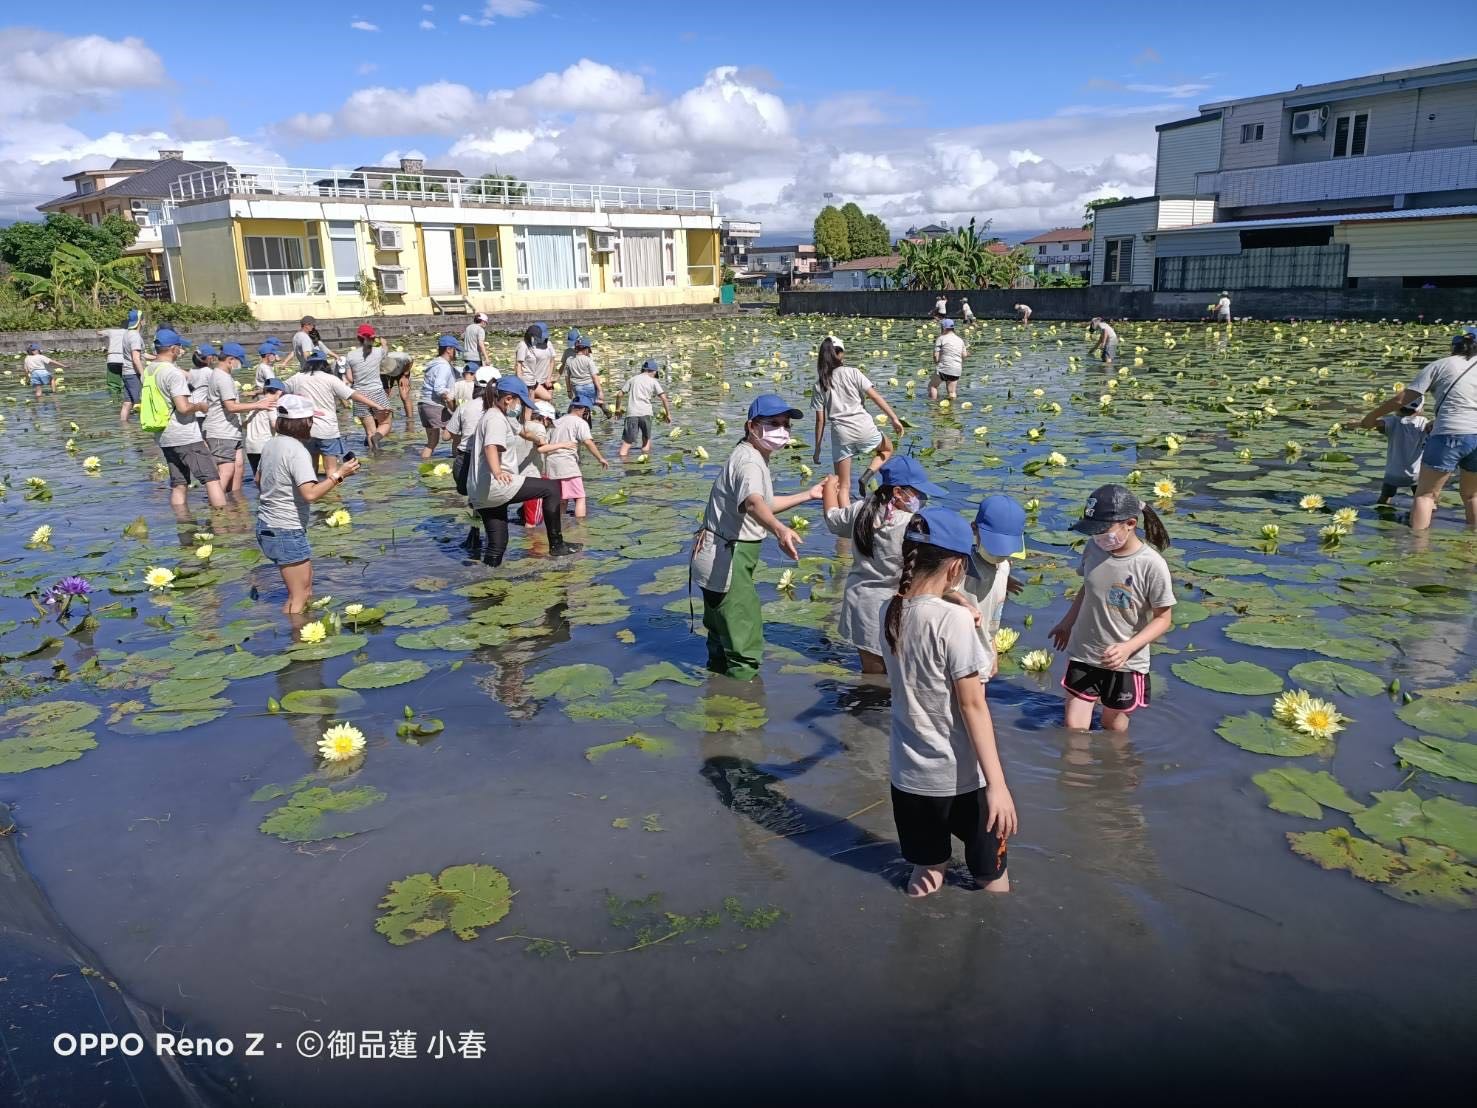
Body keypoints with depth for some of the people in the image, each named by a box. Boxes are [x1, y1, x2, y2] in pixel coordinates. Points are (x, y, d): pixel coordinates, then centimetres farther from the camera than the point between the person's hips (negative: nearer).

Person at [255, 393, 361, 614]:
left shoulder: (271, 444, 7)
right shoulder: (298, 451, -20)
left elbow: (258, 481, 21)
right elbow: (310, 493, -31)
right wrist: (338, 475, -26)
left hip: (265, 527, 9)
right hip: (287, 531, -9)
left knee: (304, 587, 20)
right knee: (300, 597, 0)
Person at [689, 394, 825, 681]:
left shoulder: (752, 457, 11)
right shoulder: (750, 462, -23)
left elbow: (765, 504, 23)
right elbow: (753, 503, -45)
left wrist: (808, 495, 23)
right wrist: (780, 530, -63)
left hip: (721, 557, 11)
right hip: (727, 559, -11)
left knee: (723, 628, 30)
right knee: (746, 638, -5)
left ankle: (719, 668, 48)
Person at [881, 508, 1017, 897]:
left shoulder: (891, 613, -3)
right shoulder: (954, 619, -21)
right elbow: (972, 705, -21)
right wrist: (997, 784, -19)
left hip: (909, 773, 6)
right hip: (961, 776, -5)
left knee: (924, 872, 21)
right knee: (992, 877, 16)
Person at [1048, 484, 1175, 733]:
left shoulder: (1152, 565, -22)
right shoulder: (1093, 549, -8)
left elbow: (1162, 618, -13)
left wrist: (1128, 648, -26)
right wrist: (1067, 623, 21)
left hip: (1126, 664, -3)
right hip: (1083, 655, 3)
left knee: (1113, 727, 18)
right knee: (1073, 729, 6)